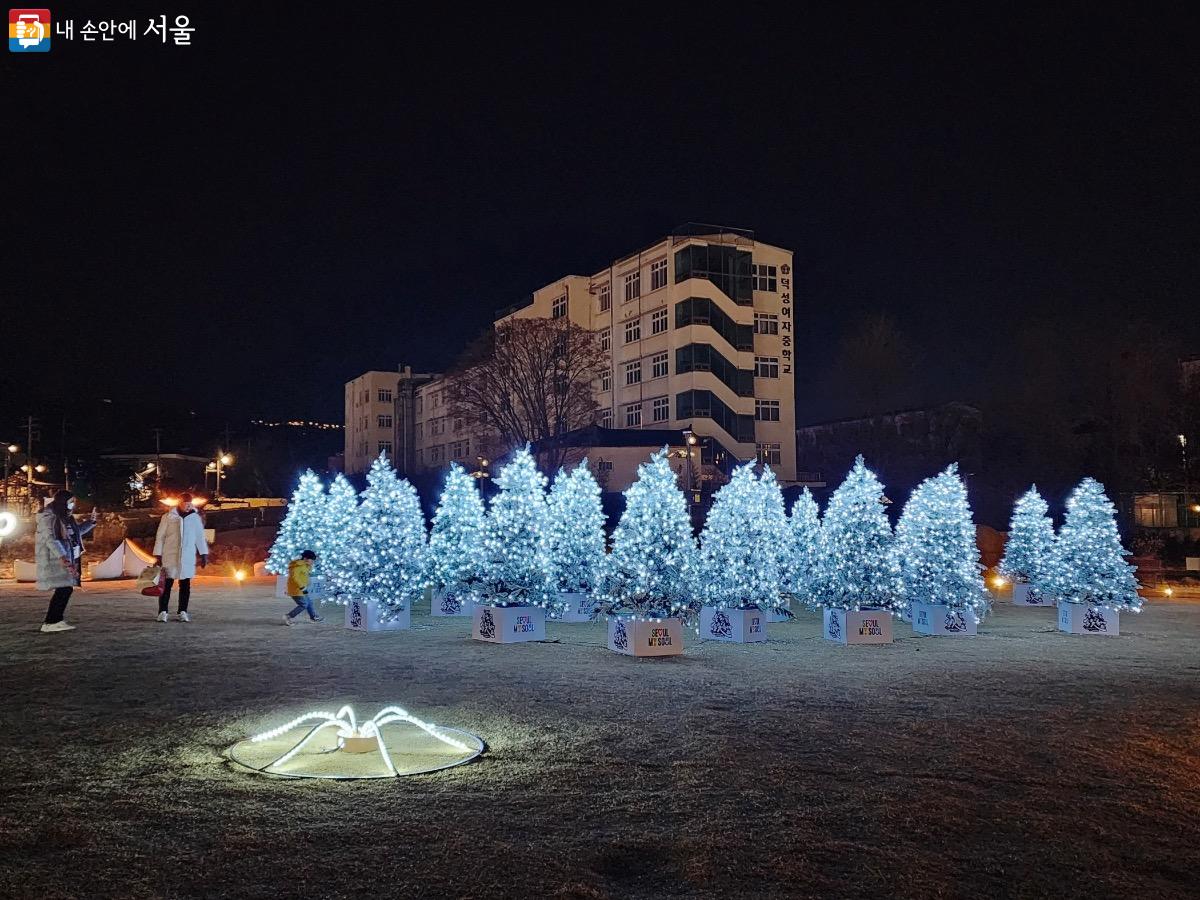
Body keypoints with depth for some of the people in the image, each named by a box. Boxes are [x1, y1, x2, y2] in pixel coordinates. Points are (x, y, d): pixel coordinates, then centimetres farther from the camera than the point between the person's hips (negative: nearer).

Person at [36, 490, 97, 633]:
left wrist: (91, 522, 18)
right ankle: (50, 622, -12)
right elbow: (50, 538, -22)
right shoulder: (48, 517, -11)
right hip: (55, 560, -10)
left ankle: (56, 620, 13)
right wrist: (61, 556, -31)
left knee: (65, 589, 7)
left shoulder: (65, 517, 17)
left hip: (66, 559, 10)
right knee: (64, 589, -15)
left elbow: (77, 530, 32)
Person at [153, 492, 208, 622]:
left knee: (185, 585, 4)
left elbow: (200, 537, 10)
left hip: (188, 558, 2)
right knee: (166, 585, -3)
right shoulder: (168, 517, 1)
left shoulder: (195, 518, 7)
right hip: (170, 557, -2)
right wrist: (158, 554, -1)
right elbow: (160, 536, 3)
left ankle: (182, 612, 11)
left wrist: (203, 554, 6)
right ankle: (162, 612, 1)